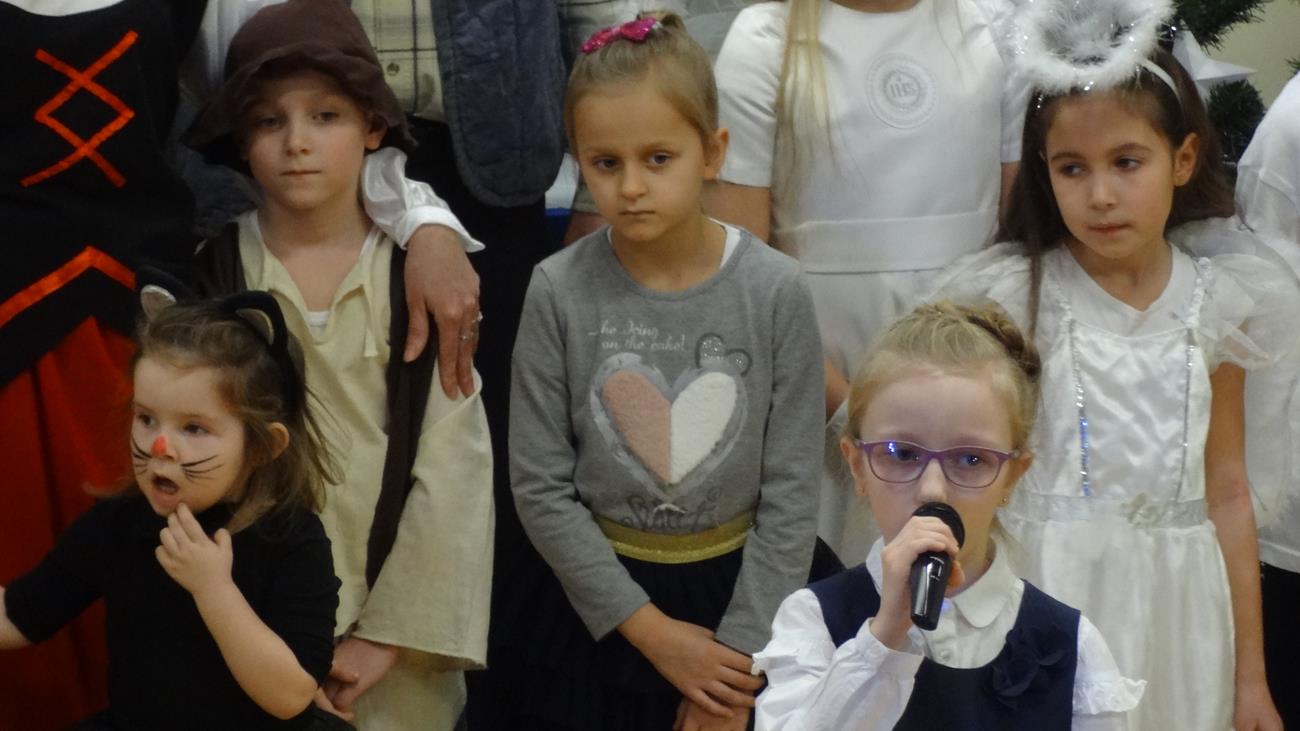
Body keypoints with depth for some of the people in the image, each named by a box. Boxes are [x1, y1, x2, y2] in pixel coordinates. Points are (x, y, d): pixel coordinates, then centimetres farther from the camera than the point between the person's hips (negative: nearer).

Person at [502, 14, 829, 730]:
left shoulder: (775, 292, -12)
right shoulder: (558, 291, -12)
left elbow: (789, 493, -8)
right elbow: (540, 487, -9)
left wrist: (740, 656, -10)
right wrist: (651, 631, -12)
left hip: (734, 588, 0)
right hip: (594, 601, 0)